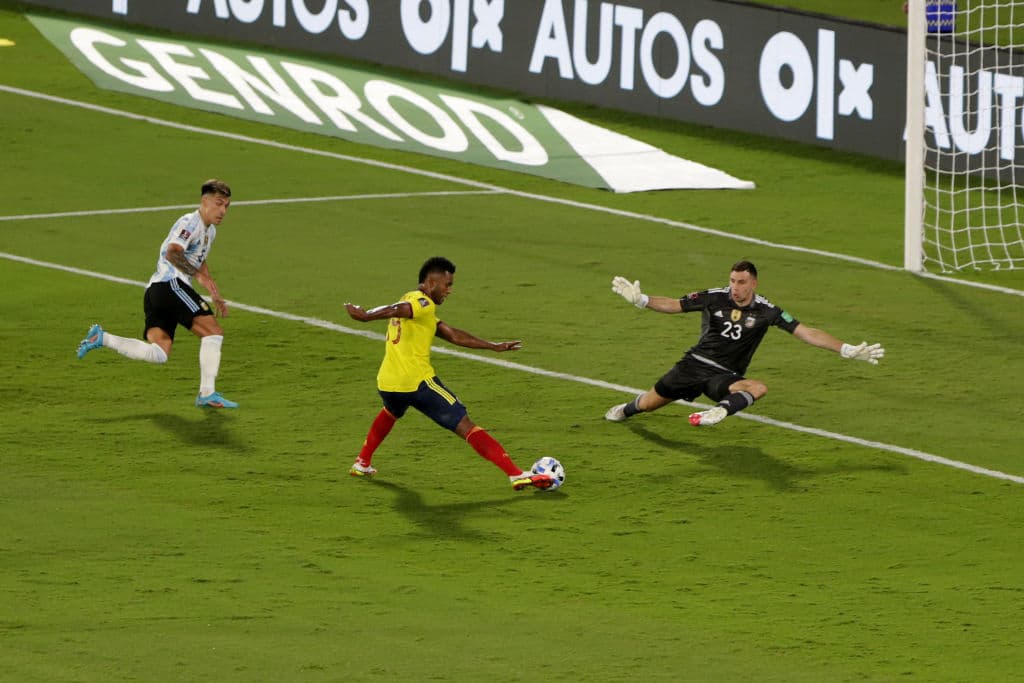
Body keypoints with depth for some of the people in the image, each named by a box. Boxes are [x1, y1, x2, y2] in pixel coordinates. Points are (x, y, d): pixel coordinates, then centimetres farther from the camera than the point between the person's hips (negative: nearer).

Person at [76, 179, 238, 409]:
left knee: (159, 353, -5)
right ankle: (207, 394, -14)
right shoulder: (190, 223, -7)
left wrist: (215, 295, 39)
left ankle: (102, 338, -5)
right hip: (170, 284, -10)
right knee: (213, 331, -12)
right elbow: (172, 253, -24)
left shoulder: (209, 231, 25)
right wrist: (199, 275, -32)